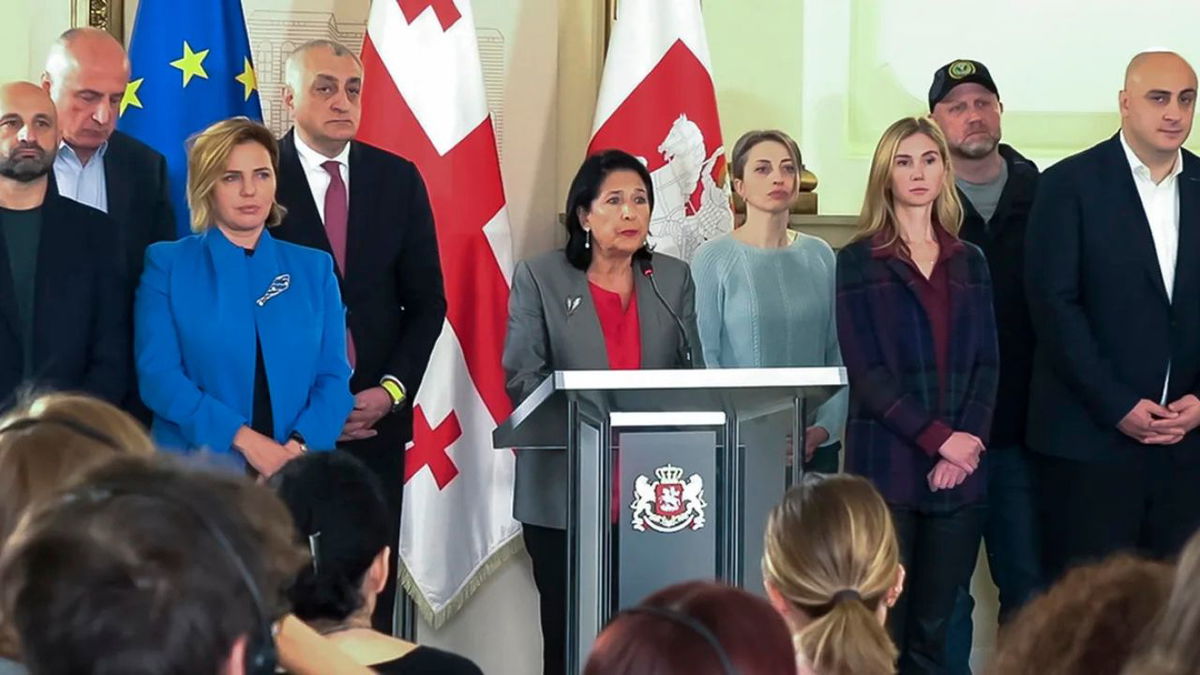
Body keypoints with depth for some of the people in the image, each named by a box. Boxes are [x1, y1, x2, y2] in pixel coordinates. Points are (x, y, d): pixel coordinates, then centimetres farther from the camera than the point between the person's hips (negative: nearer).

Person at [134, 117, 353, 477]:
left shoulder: (313, 269, 11)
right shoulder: (167, 265, 4)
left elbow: (333, 376, 5)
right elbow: (158, 375, -6)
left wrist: (298, 448, -14)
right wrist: (243, 438, -17)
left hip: (297, 473, 2)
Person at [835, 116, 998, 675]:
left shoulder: (969, 263, 14)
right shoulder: (858, 261, 3)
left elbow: (986, 364, 8)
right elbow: (865, 371, -5)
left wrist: (966, 444, -8)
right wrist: (937, 438, -13)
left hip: (959, 471, 3)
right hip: (887, 469, -3)